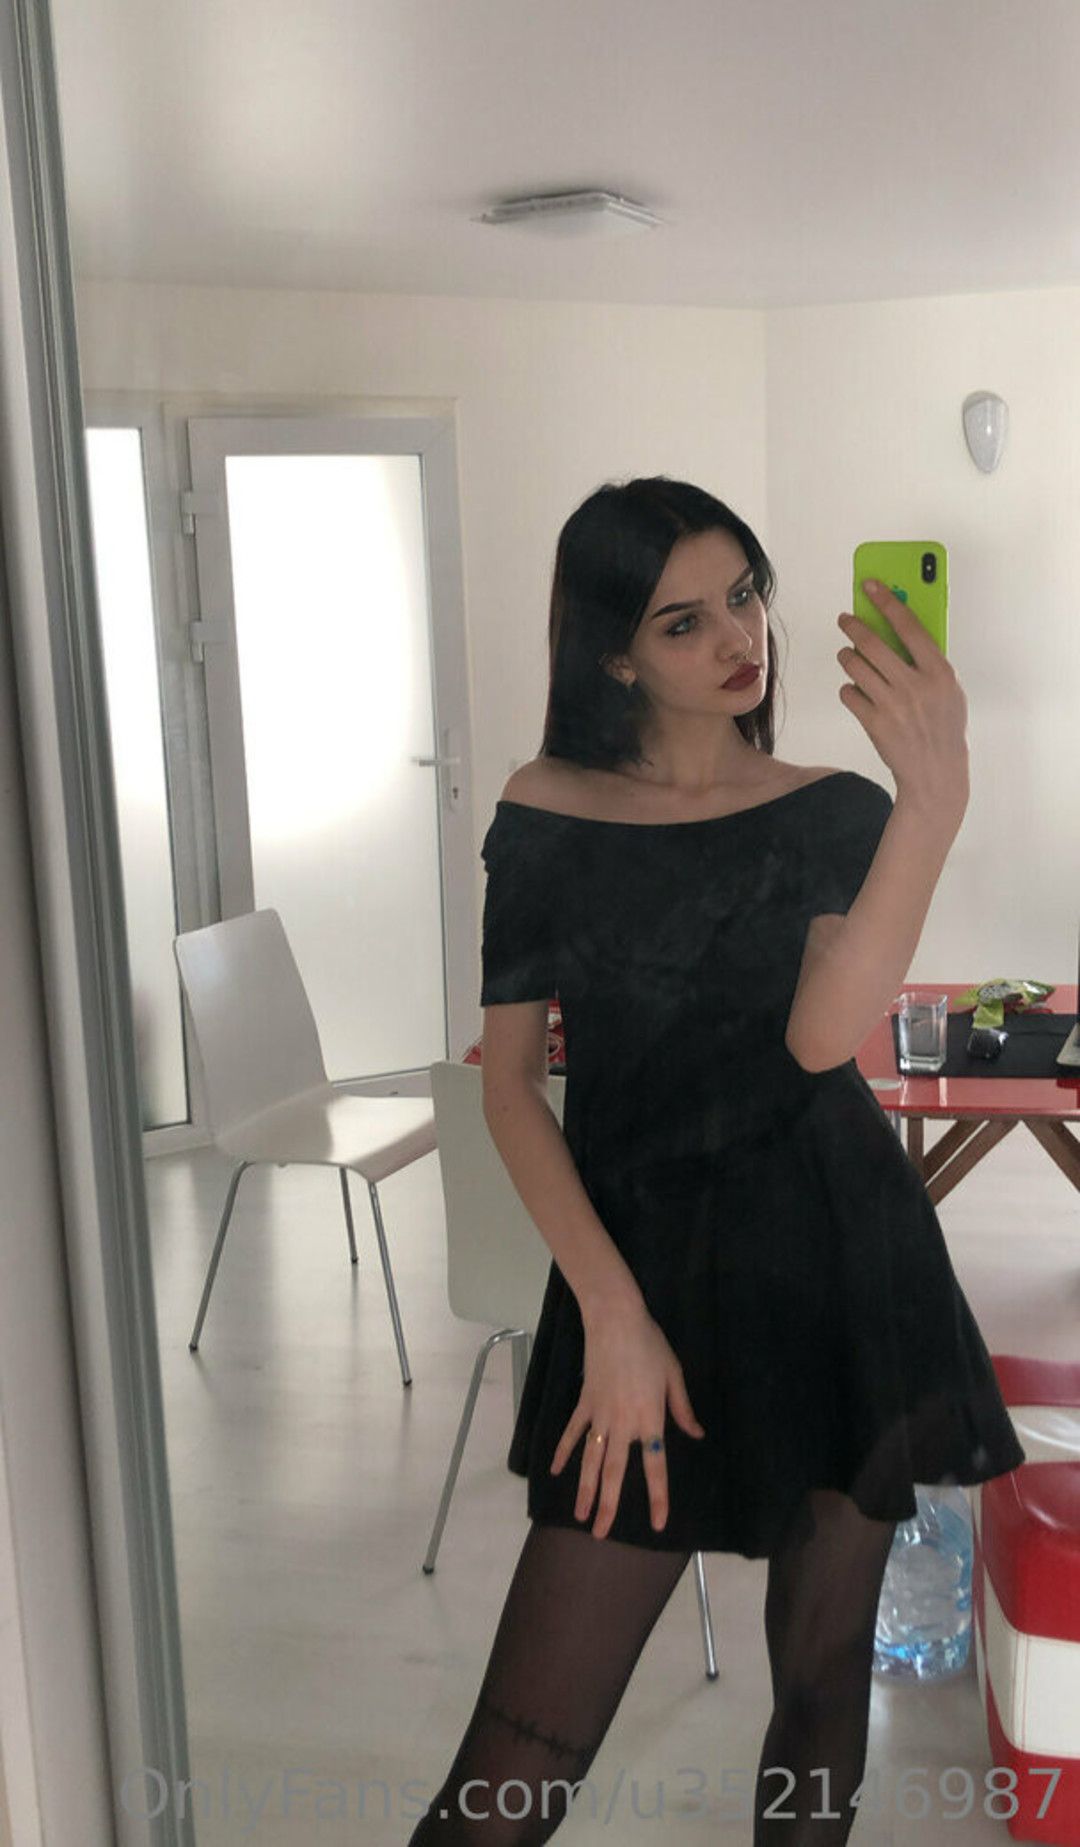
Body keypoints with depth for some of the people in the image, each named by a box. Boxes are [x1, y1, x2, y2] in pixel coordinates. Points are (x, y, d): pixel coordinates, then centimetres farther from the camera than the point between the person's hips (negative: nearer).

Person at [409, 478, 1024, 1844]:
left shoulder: (832, 809, 4)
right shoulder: (546, 815, 3)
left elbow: (824, 1034, -15)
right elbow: (509, 1080, 0)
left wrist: (934, 803, -27)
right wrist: (612, 1316, -11)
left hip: (841, 1259, 2)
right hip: (647, 1265, -1)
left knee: (824, 1665, 13)